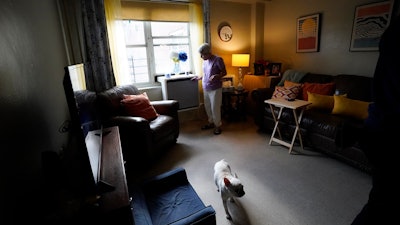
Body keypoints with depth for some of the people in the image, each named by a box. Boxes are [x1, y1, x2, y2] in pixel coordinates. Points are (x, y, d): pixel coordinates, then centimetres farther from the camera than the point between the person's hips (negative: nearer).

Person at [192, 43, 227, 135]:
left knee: (215, 108, -3)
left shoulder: (218, 59, -13)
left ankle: (218, 125, 13)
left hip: (215, 89, -7)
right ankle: (211, 123, 31)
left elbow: (224, 72, -10)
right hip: (206, 89, 8)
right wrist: (199, 77, 14)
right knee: (207, 107, 14)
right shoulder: (205, 61, 10)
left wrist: (216, 76, -26)